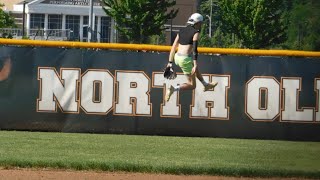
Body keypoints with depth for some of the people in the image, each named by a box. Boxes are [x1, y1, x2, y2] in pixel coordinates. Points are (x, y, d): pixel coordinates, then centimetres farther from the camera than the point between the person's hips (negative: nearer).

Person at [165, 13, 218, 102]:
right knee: (192, 85, 4)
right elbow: (195, 49, -17)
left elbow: (173, 47, 12)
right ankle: (173, 89, -16)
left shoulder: (181, 31, 13)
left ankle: (206, 85, 49)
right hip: (185, 59, -8)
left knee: (195, 67, 35)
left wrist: (170, 62, 15)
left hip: (177, 57, 8)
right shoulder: (196, 32, -6)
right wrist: (195, 65, -22)